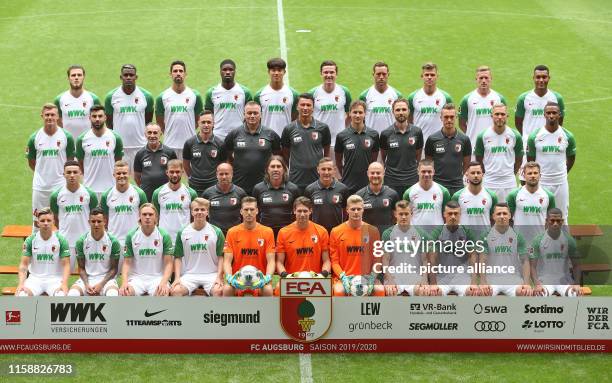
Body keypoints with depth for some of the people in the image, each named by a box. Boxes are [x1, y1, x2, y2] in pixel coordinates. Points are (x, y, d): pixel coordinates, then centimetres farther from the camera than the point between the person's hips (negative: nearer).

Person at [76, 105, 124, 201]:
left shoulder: (115, 138, -1)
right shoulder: (82, 139, -1)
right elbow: (80, 162, 11)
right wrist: (89, 176, 12)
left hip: (110, 187, 0)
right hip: (89, 188, 0)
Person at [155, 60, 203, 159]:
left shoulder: (195, 95, 2)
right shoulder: (162, 97, 2)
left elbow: (198, 119, 11)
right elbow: (159, 121, 10)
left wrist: (188, 132, 8)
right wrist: (169, 134, 9)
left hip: (189, 145, 0)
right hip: (169, 145, 0)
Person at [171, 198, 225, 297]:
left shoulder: (216, 232, 3)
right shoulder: (182, 233, 7)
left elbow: (221, 256, 4)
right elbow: (178, 257, 9)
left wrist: (219, 277, -9)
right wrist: (177, 278, -4)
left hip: (211, 274, -1)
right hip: (189, 274, 1)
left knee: (218, 291, -30)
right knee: (175, 290, -25)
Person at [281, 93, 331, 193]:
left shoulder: (322, 128, 2)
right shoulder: (289, 129, 2)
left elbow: (326, 152, 12)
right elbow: (285, 154, 11)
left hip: (318, 180, 0)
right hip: (296, 181, 0)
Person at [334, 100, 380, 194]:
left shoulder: (373, 135, 0)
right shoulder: (342, 136, -2)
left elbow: (374, 159, 10)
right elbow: (338, 161, 9)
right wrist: (345, 176, 11)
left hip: (367, 184, 1)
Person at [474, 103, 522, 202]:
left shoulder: (515, 136, -1)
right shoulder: (483, 136, -3)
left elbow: (519, 158, 12)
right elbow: (478, 159, 8)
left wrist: (512, 174, 11)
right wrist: (485, 173, 9)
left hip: (509, 183, 1)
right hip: (489, 183, -1)